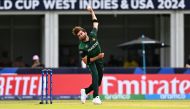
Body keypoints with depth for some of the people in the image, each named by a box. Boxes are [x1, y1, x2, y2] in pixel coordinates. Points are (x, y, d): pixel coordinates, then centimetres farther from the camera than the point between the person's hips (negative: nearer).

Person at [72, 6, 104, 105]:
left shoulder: (92, 35, -11)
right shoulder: (81, 47, -23)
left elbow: (95, 22, 4)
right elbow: (86, 61, -21)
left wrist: (91, 11, -1)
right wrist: (98, 57, -25)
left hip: (99, 60, 5)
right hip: (91, 61, -5)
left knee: (98, 82, 4)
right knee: (95, 75, -31)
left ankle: (85, 91, 27)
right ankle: (96, 97, -35)